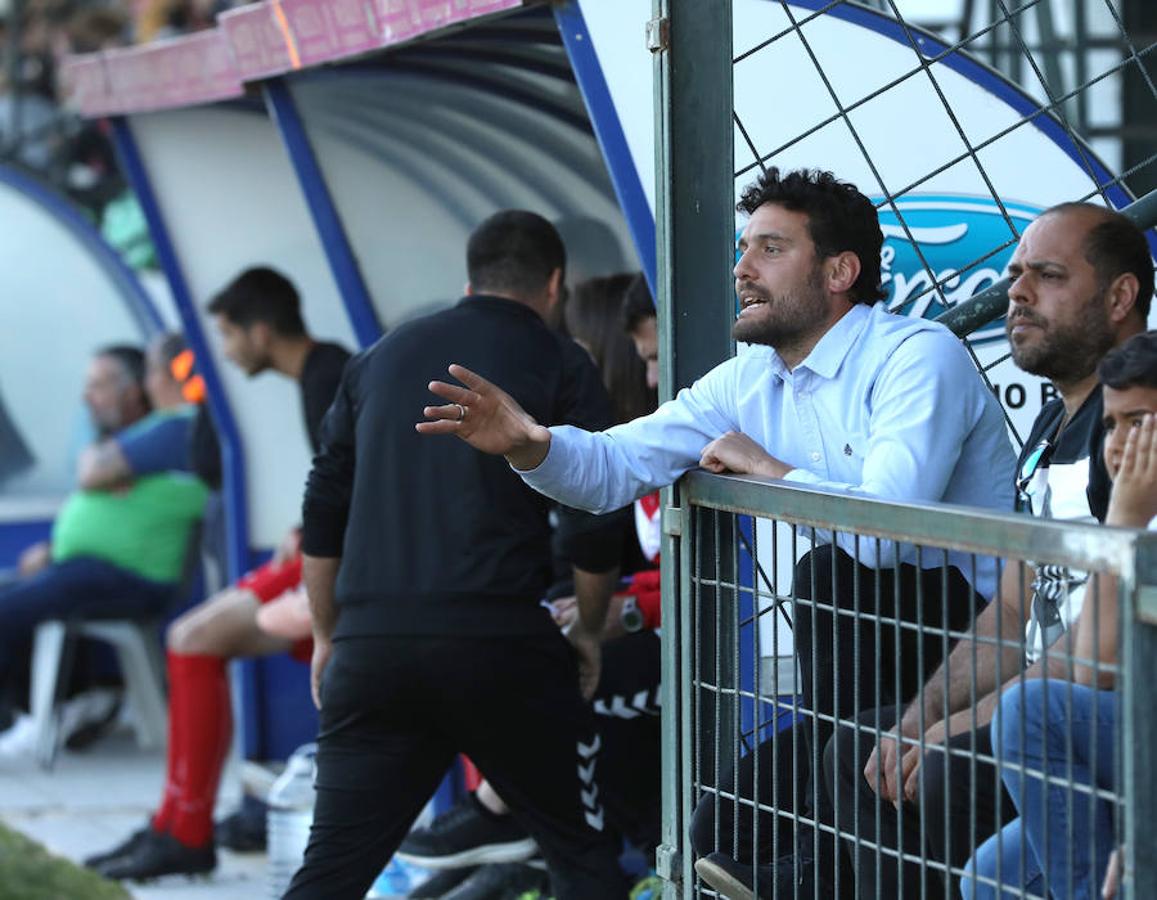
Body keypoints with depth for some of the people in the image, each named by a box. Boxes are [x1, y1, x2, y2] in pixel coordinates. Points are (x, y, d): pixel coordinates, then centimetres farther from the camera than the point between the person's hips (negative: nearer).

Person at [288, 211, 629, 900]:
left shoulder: (381, 360, 19)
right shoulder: (559, 365, 5)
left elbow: (323, 518, 21)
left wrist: (328, 637, 30)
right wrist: (588, 632, 14)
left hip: (372, 644, 4)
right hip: (500, 638, -4)